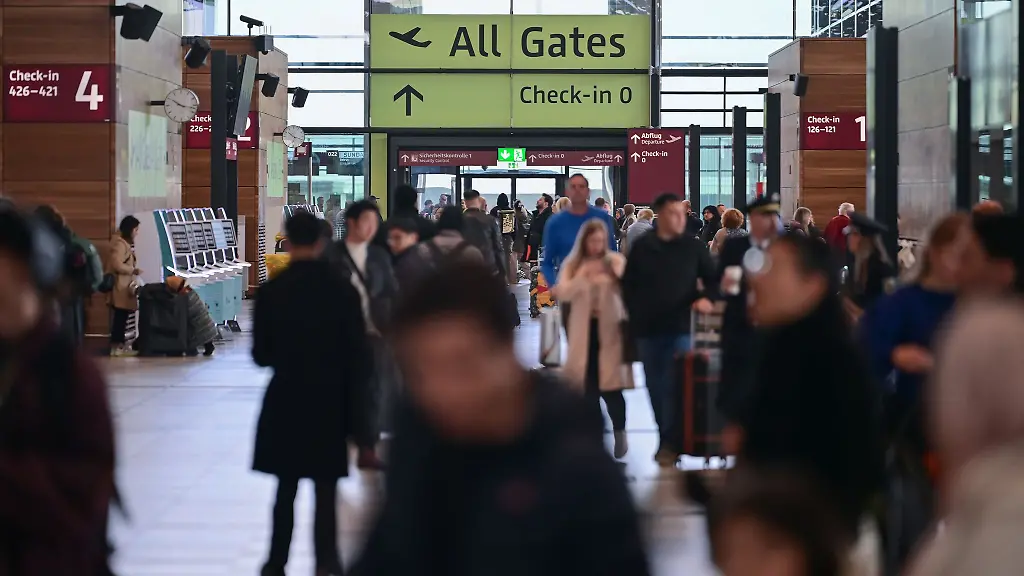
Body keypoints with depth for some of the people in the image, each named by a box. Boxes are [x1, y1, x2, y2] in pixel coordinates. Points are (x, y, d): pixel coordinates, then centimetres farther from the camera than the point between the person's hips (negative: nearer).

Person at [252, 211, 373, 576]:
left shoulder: (270, 291, -7)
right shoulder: (343, 290, -9)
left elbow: (261, 355, -3)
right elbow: (359, 356, -7)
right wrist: (355, 407, 2)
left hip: (285, 403, 1)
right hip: (330, 403, -1)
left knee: (286, 489, 14)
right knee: (326, 491, 5)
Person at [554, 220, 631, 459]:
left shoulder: (616, 261, 1)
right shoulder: (572, 264, 4)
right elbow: (563, 293, -9)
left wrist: (614, 275, -25)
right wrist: (584, 276, -21)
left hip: (609, 329, -2)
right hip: (583, 330, 2)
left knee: (610, 385, -5)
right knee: (588, 386, 6)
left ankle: (619, 432, 11)